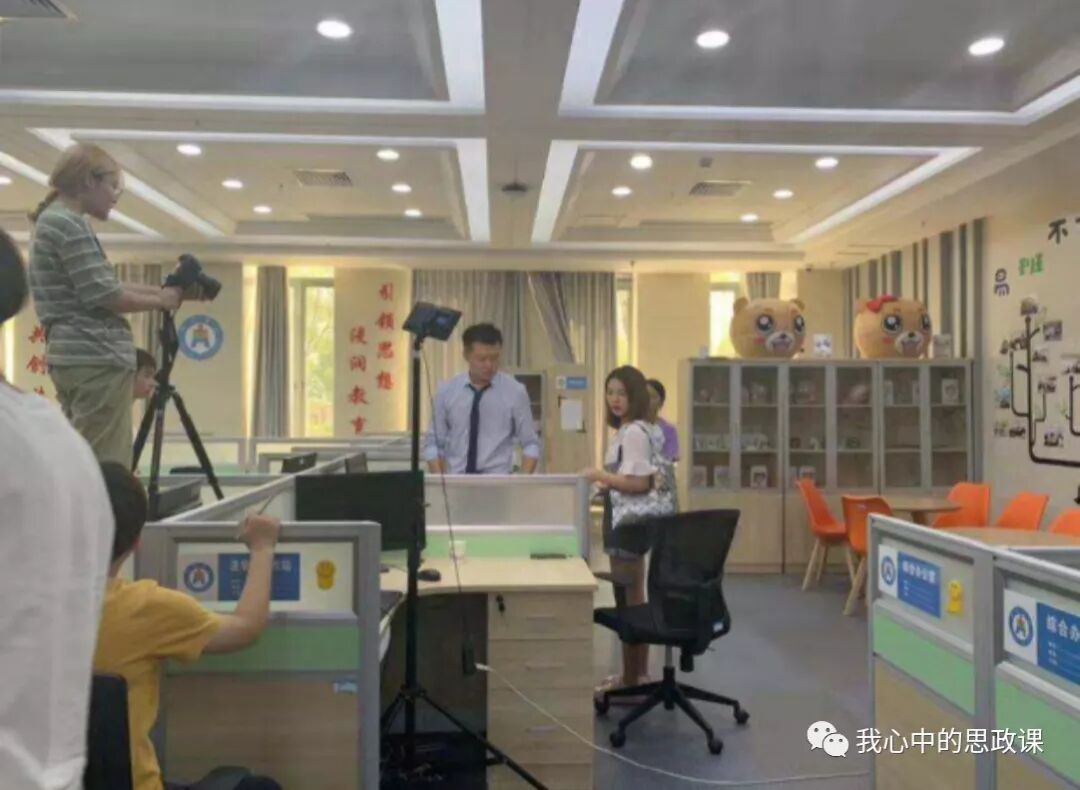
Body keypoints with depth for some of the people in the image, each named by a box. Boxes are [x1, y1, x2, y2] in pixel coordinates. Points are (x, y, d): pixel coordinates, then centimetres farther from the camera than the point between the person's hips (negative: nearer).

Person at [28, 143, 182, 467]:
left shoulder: (53, 220, 19)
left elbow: (101, 288, 21)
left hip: (74, 356, 10)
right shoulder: (69, 223, -11)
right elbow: (104, 296, -16)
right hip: (97, 358, -10)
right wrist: (161, 300, -2)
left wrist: (161, 289, 14)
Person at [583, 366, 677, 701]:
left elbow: (640, 483, -22)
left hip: (630, 521, -11)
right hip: (628, 520, 11)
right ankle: (637, 673, 28)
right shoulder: (631, 431, 15)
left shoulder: (634, 432, -17)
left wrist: (599, 475, -17)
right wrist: (606, 484, 11)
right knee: (633, 599, 17)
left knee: (628, 601, -4)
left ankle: (631, 683, 5)